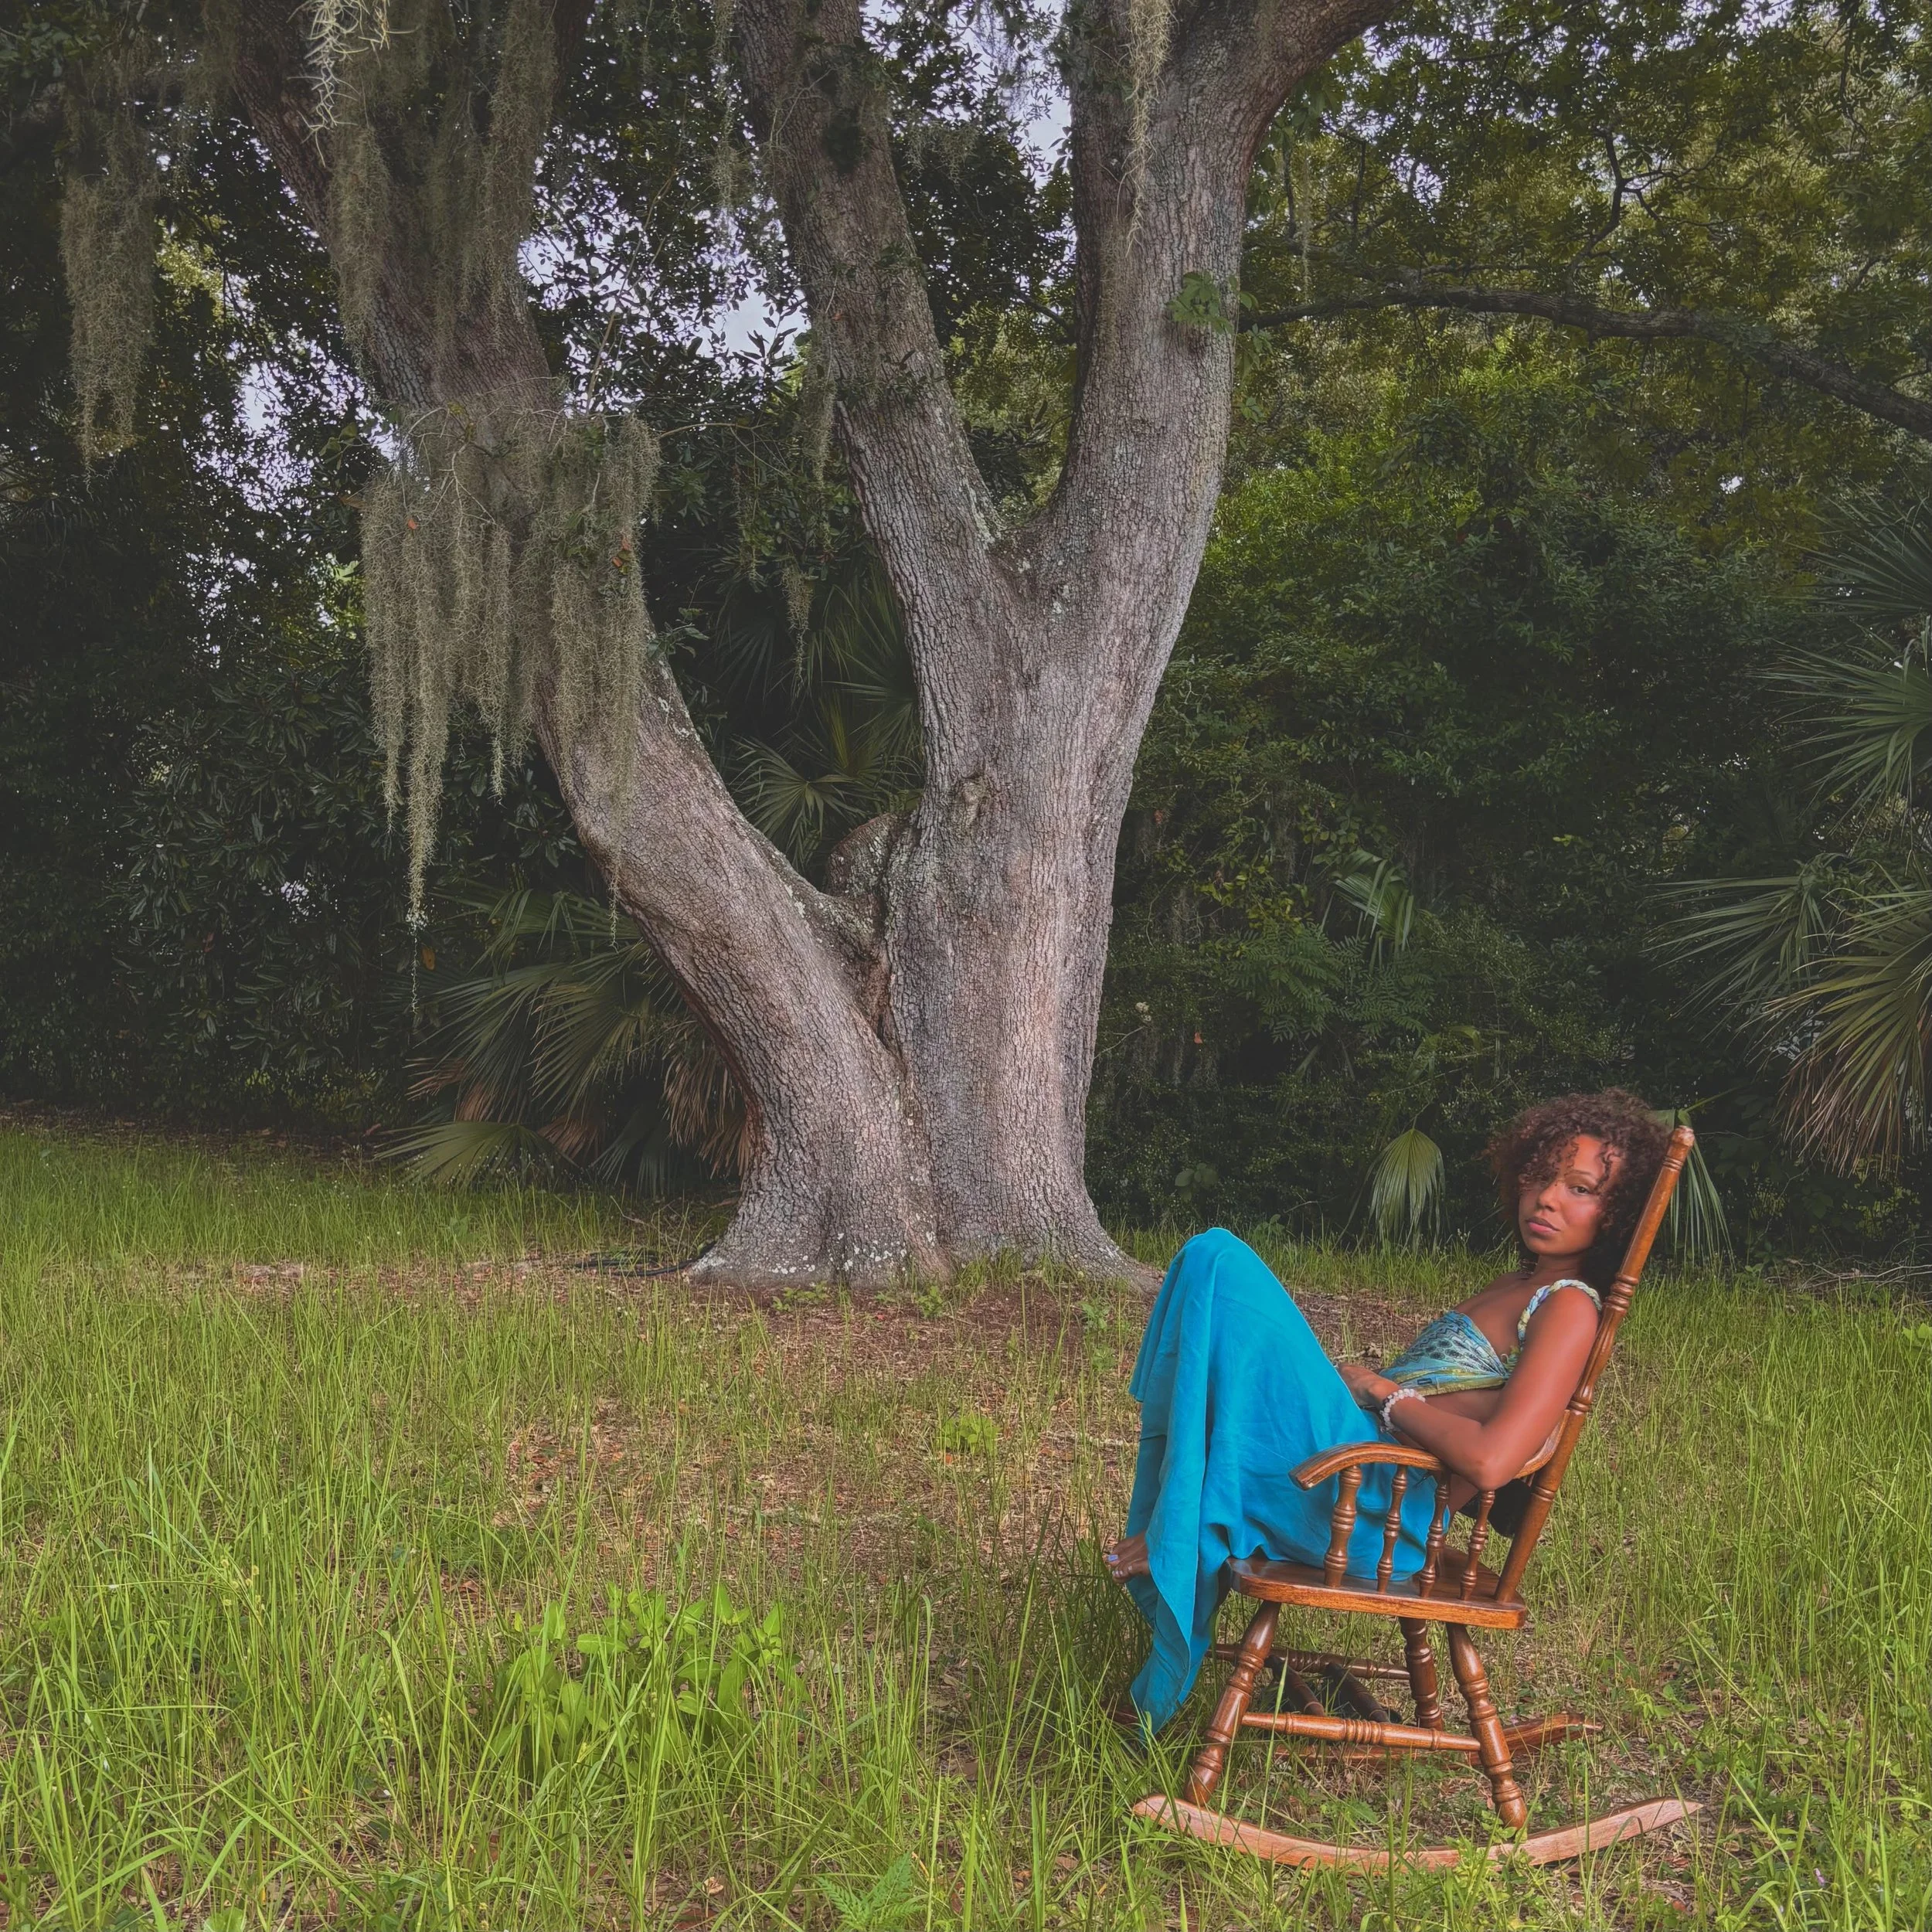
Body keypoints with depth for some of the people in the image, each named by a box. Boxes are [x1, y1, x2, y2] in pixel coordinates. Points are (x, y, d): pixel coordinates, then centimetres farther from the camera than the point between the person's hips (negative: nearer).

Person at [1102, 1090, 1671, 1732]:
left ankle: (1187, 1531, -8)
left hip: (1376, 1507, -10)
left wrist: (1383, 1391, -9)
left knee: (1220, 1267, -19)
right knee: (1214, 1258, 1)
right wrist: (1363, 1377, 10)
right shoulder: (1519, 1284, 19)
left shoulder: (1569, 1307, -9)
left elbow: (1488, 1460, -23)